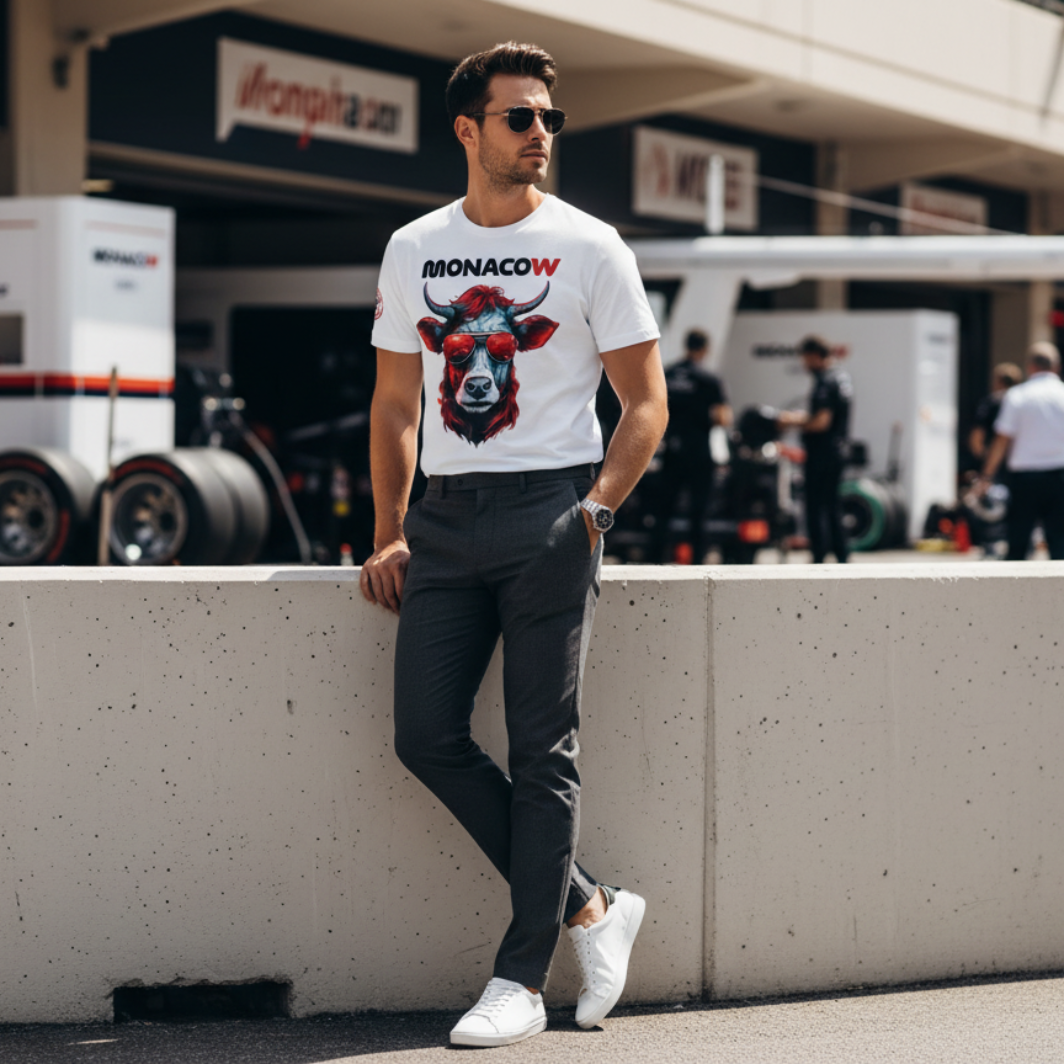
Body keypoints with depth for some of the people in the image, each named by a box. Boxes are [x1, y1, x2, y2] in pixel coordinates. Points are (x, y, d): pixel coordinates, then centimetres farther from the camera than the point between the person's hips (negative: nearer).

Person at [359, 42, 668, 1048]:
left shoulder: (589, 248, 2)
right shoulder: (413, 249, 13)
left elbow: (646, 404, 3)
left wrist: (595, 509, -11)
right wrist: (389, 536, 10)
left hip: (550, 512, -4)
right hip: (445, 517, 4)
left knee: (541, 752, -5)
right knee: (427, 736, -3)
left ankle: (520, 981, 0)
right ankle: (589, 907, 11)